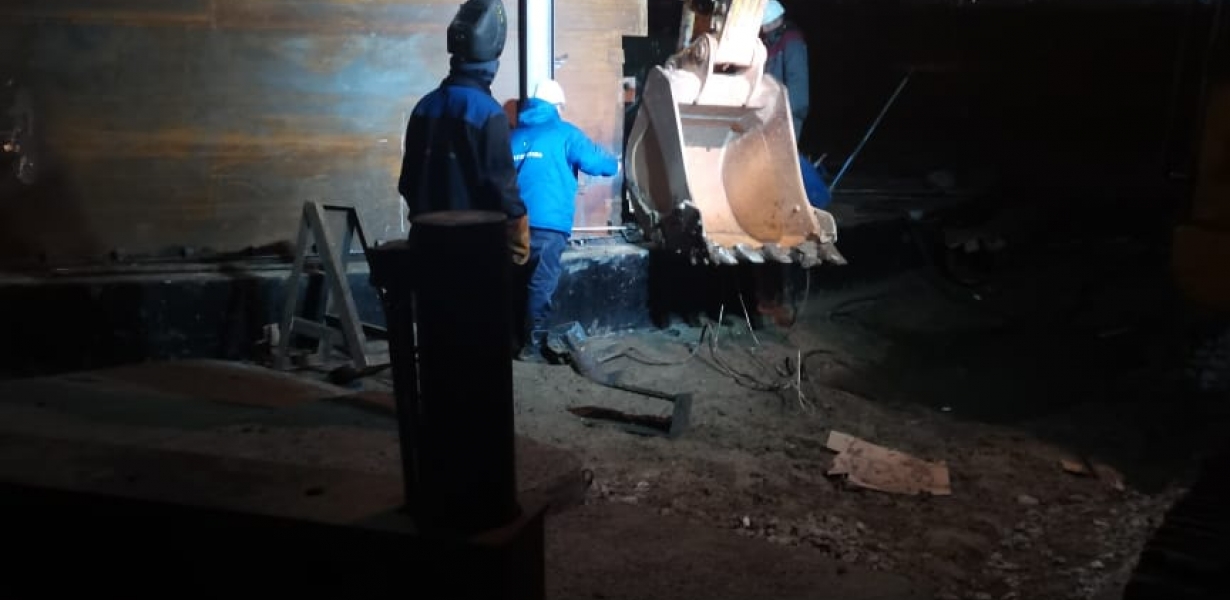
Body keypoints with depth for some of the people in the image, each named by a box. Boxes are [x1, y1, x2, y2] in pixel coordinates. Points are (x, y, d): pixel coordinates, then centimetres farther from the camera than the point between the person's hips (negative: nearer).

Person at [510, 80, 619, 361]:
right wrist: (615, 165, 19)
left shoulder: (514, 135, 16)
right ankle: (532, 344, 4)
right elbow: (595, 161, -2)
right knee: (541, 284, 1)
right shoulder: (563, 133, 2)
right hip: (548, 222, -5)